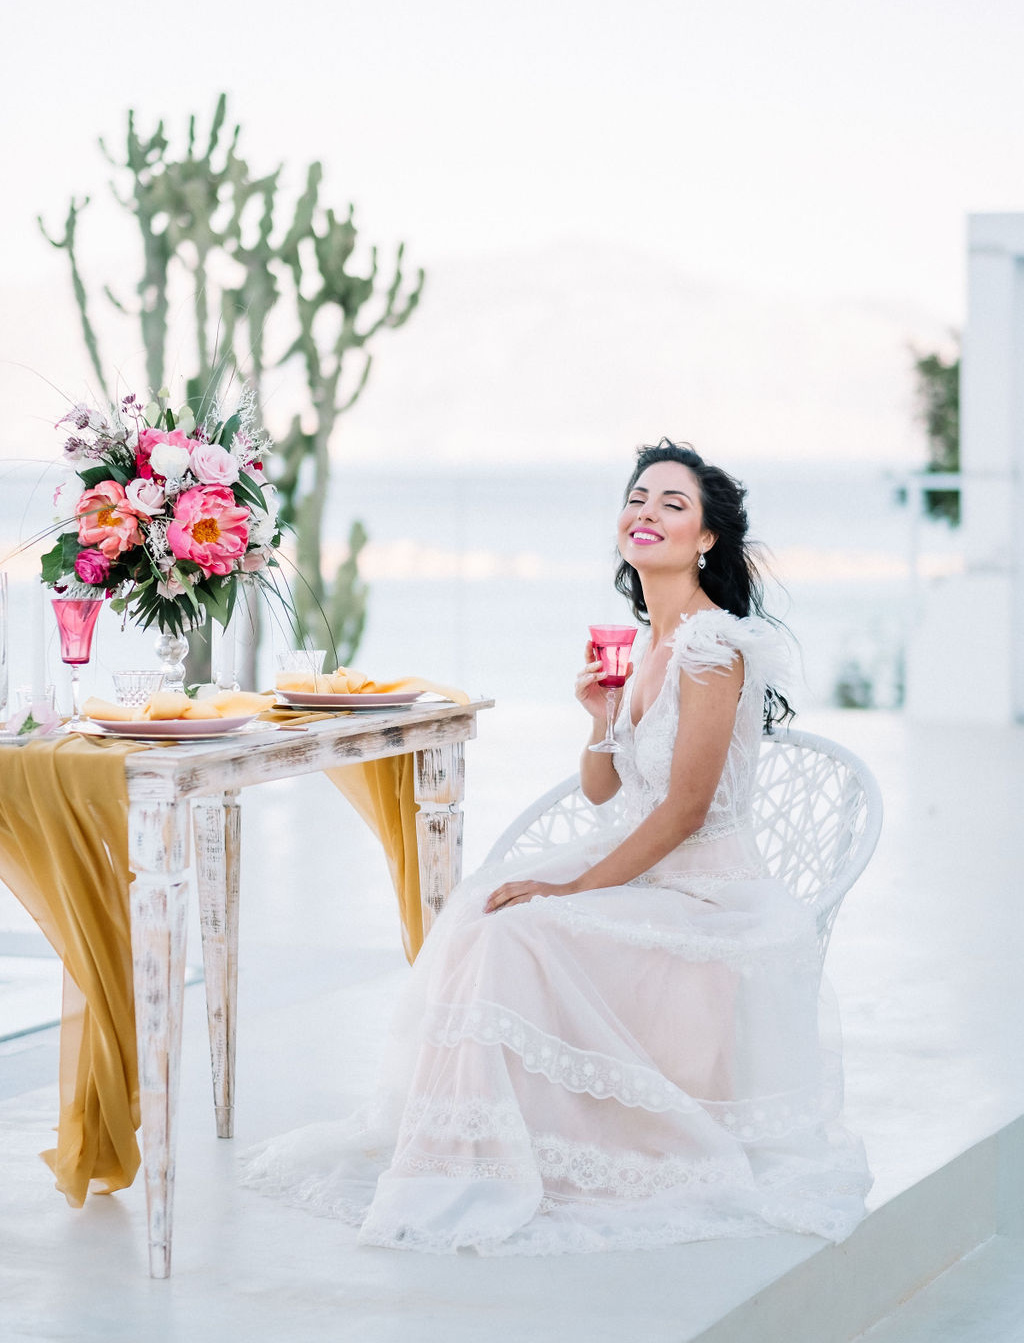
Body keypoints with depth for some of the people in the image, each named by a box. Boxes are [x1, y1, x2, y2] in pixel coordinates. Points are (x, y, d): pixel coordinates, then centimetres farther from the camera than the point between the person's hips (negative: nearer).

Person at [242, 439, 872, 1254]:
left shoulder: (713, 645, -17)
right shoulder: (652, 645, 11)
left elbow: (685, 810, -19)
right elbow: (600, 790, 17)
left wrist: (574, 888, -17)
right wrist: (602, 718, -3)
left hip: (700, 895, -8)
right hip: (637, 869, 8)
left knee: (520, 932, -23)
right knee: (479, 910, -7)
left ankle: (498, 1170, -14)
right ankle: (466, 1150, -4)